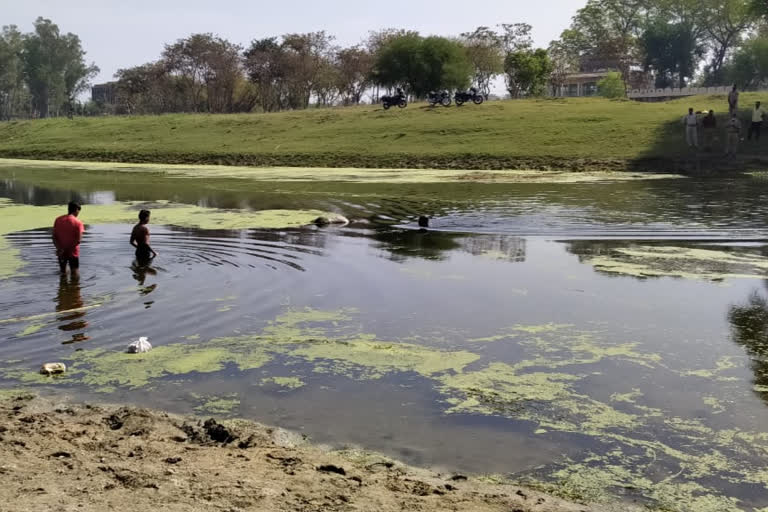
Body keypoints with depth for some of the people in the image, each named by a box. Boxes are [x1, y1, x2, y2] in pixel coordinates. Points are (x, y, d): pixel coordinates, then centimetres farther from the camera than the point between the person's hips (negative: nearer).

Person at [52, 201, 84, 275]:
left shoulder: (58, 220, 3)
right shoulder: (77, 222, -10)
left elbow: (54, 237, -2)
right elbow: (78, 240, -17)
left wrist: (59, 248, -12)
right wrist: (65, 249, -14)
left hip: (61, 253, 4)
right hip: (73, 252, -4)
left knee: (63, 273, 16)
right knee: (74, 273, 2)